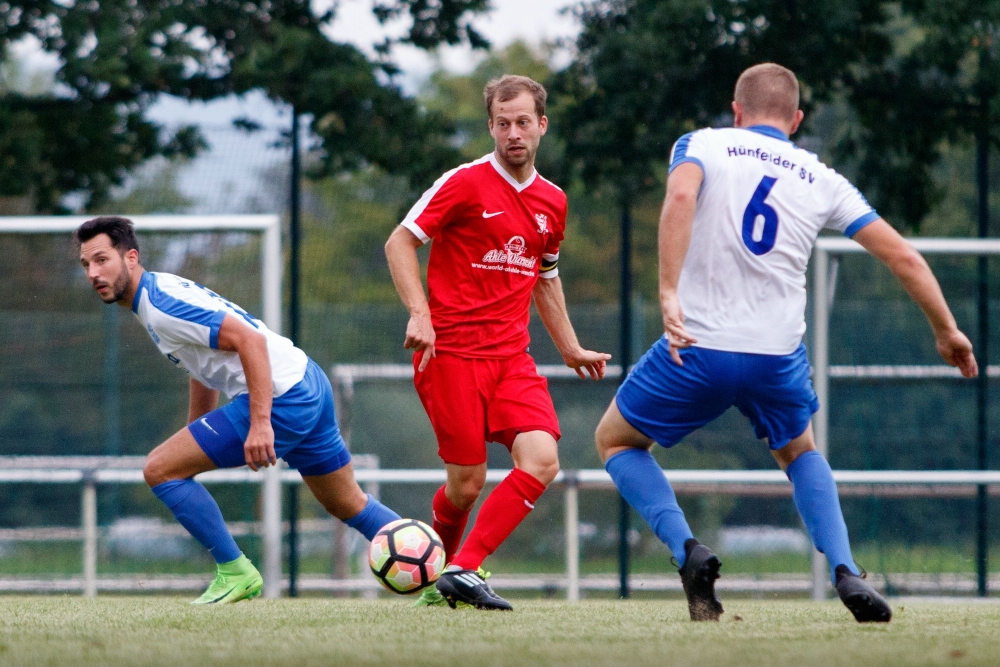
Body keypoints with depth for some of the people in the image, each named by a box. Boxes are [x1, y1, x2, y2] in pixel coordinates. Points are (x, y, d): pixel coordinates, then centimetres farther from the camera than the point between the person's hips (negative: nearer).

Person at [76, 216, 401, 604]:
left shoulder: (163, 304, -16)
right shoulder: (158, 294, 15)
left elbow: (250, 339, -25)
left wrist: (260, 423, -29)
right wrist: (192, 443, 28)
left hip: (279, 398, -10)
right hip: (308, 387, 10)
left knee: (159, 469, -7)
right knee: (351, 507, 23)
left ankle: (234, 573, 0)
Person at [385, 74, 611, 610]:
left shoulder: (552, 202, 12)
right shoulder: (465, 183, -5)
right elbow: (399, 243, -4)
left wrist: (570, 348, 30)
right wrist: (420, 314, -16)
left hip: (511, 355, 5)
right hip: (451, 351, -5)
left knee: (541, 461, -17)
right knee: (466, 484, -5)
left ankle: (463, 572, -13)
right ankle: (435, 576, 23)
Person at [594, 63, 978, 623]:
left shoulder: (702, 145, 5)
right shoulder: (822, 181, 12)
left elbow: (681, 197, -19)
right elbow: (902, 256, 11)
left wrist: (669, 293, -25)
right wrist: (947, 330, 24)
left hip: (698, 347, -3)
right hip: (778, 357, 3)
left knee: (616, 440, 21)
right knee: (800, 453, 32)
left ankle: (687, 550, -3)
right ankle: (845, 573, 8)